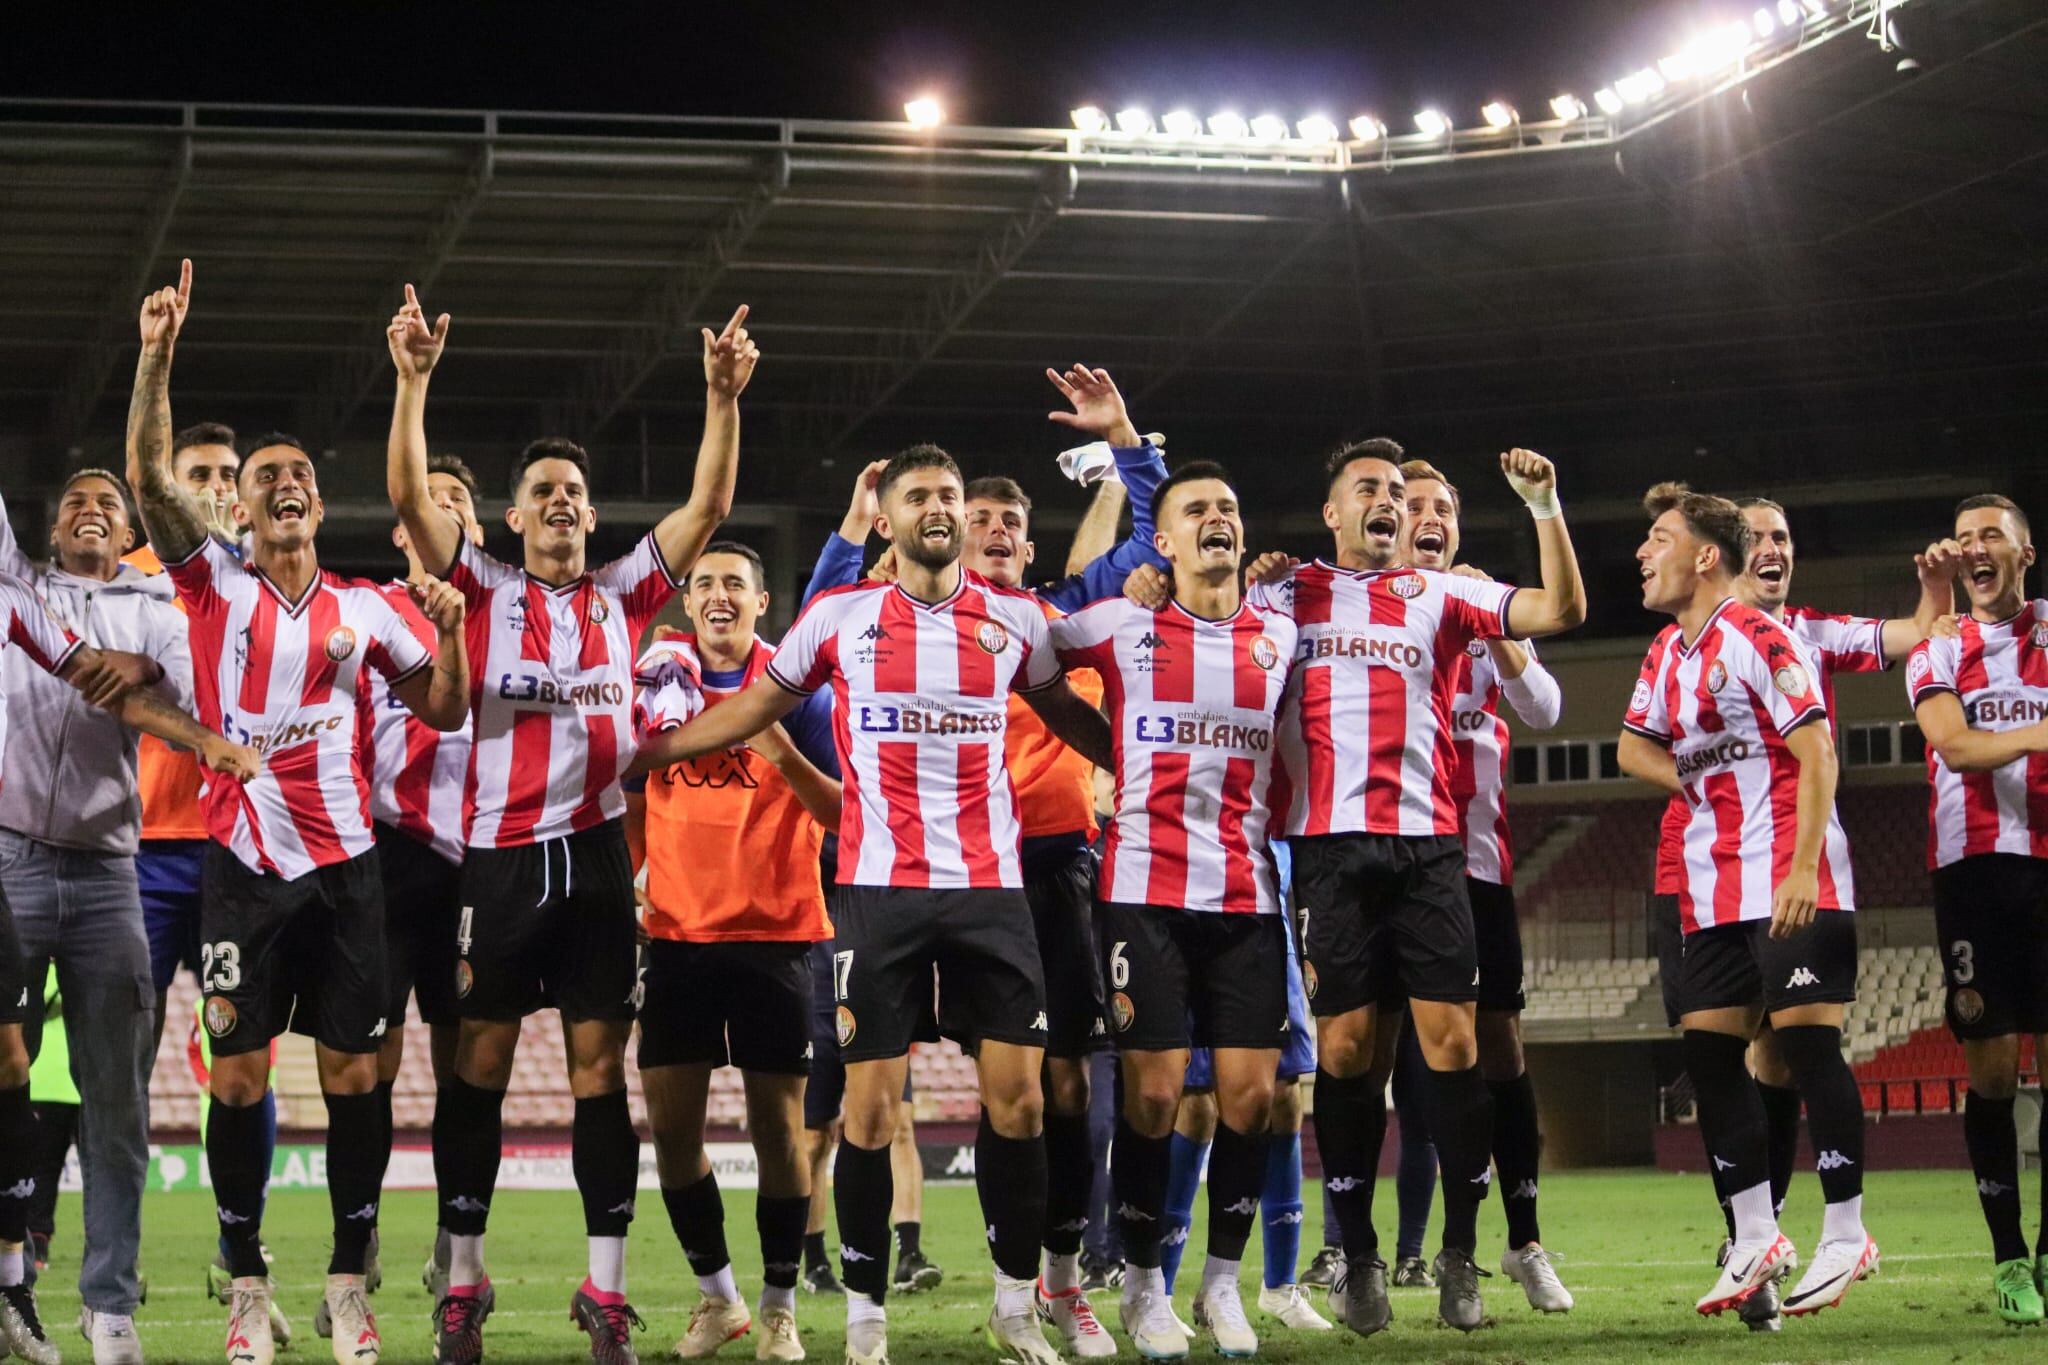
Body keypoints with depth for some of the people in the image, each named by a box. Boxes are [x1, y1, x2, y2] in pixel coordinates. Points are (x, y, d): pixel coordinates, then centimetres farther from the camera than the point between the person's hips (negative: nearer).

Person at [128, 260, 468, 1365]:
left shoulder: (364, 609, 10)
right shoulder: (214, 585, 4)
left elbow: (444, 711, 11)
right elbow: (147, 473, -8)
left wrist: (449, 633, -7)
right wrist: (156, 353, -18)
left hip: (344, 862, 2)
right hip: (245, 862, -2)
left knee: (353, 1078, 2)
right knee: (238, 1078, -2)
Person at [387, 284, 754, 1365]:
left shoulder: (624, 595, 10)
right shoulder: (484, 591, 5)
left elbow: (707, 506, 4)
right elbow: (410, 497, -6)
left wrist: (723, 398, -7)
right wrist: (414, 380, -15)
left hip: (596, 851, 1)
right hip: (500, 853, -1)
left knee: (600, 1068, 3)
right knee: (480, 1064, 2)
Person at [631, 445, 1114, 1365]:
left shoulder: (1015, 620, 7)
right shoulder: (839, 617, 3)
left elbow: (1068, 715, 23)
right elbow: (754, 708, 13)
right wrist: (636, 753, 10)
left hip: (991, 887, 2)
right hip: (880, 888, -2)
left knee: (1016, 1097, 1)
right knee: (870, 1105, -2)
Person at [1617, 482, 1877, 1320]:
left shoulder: (1756, 639, -12)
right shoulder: (1666, 654, 13)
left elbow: (1816, 753, -16)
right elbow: (1634, 745, 26)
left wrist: (1804, 867, -22)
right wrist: (1701, 781, 6)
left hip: (1790, 883, -8)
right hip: (1713, 888, 8)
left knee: (1807, 1042, -9)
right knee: (1709, 1051, 5)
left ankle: (1845, 1237, 0)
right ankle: (1756, 1238, 13)